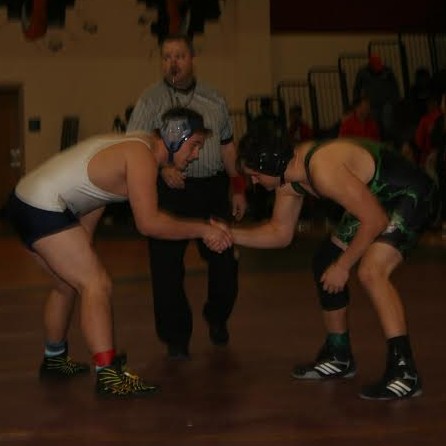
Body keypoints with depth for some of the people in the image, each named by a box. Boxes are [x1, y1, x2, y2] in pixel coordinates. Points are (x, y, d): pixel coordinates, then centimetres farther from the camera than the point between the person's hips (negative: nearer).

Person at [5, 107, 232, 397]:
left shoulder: (134, 146, 14)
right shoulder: (142, 156, -16)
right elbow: (148, 223, -24)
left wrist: (80, 249, 20)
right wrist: (203, 230, -17)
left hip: (26, 202, 11)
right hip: (43, 210, -11)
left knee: (70, 283, 25)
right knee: (97, 284, -11)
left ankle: (54, 359, 40)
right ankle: (110, 377, -13)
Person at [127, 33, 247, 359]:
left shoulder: (213, 100, 12)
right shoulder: (151, 100, 1)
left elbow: (227, 145, 18)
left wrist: (237, 188, 15)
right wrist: (163, 167, -22)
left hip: (213, 187, 3)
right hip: (171, 188, -3)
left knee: (224, 258, 6)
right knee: (167, 267, -4)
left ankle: (217, 319, 33)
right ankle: (176, 338, 10)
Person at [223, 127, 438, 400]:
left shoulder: (323, 170, -32)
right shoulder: (288, 179, -2)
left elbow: (375, 220, -27)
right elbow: (280, 232, 10)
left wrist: (343, 265, -18)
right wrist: (231, 235, -2)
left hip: (411, 195, -10)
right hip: (376, 198, 10)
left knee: (371, 271, -28)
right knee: (325, 266, 13)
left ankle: (405, 372, -24)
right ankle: (339, 357, 28)